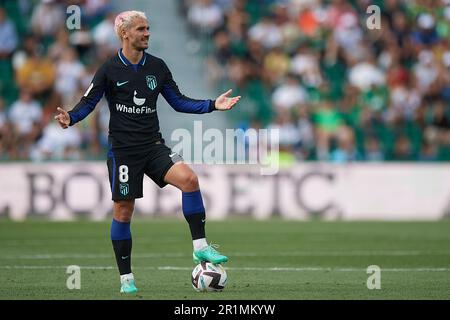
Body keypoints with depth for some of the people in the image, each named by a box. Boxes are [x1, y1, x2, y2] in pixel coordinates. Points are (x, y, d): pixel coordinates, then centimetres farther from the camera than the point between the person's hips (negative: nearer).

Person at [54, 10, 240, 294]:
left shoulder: (157, 66, 7)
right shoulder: (109, 70, -4)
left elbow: (178, 101, 12)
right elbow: (89, 102, -2)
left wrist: (213, 105, 3)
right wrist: (70, 118, -22)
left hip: (154, 145, 3)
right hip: (123, 150, -3)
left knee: (189, 179, -21)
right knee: (124, 211, 0)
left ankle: (200, 247, -13)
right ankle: (126, 278, 12)